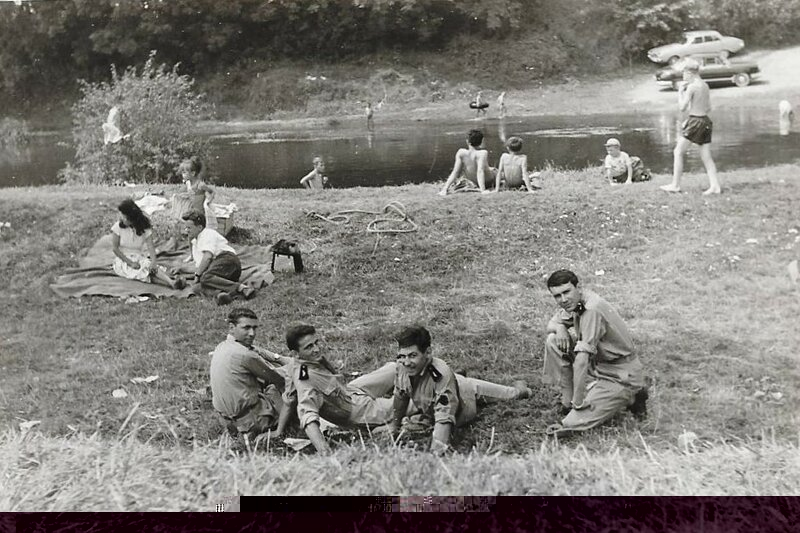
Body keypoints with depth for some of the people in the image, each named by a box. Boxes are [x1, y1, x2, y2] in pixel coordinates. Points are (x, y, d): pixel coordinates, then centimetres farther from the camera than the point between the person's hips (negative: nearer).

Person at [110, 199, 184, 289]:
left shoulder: (144, 227, -5)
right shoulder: (118, 226, -9)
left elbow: (151, 246, -15)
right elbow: (114, 248, -9)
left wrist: (154, 262, -34)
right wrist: (130, 263, -19)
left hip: (140, 257, 2)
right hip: (123, 260, -2)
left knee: (152, 267, -30)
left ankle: (171, 281, -53)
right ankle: (170, 282, -50)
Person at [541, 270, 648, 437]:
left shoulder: (592, 309, -29)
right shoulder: (574, 303, -3)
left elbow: (581, 361, -29)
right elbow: (551, 324, 13)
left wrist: (578, 403, -27)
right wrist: (559, 328, -13)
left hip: (621, 376, -8)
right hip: (598, 364, 8)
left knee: (575, 422, -16)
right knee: (553, 341, -6)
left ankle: (629, 399, 2)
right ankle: (567, 401, 2)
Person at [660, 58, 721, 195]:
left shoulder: (691, 87, -12)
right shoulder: (705, 86, 12)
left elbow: (682, 108, -12)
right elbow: (708, 108, 17)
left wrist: (680, 91, -2)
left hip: (695, 122, -8)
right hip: (706, 121, 8)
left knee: (678, 152, 2)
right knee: (706, 157, 7)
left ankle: (675, 185, 3)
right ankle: (715, 186, 1)